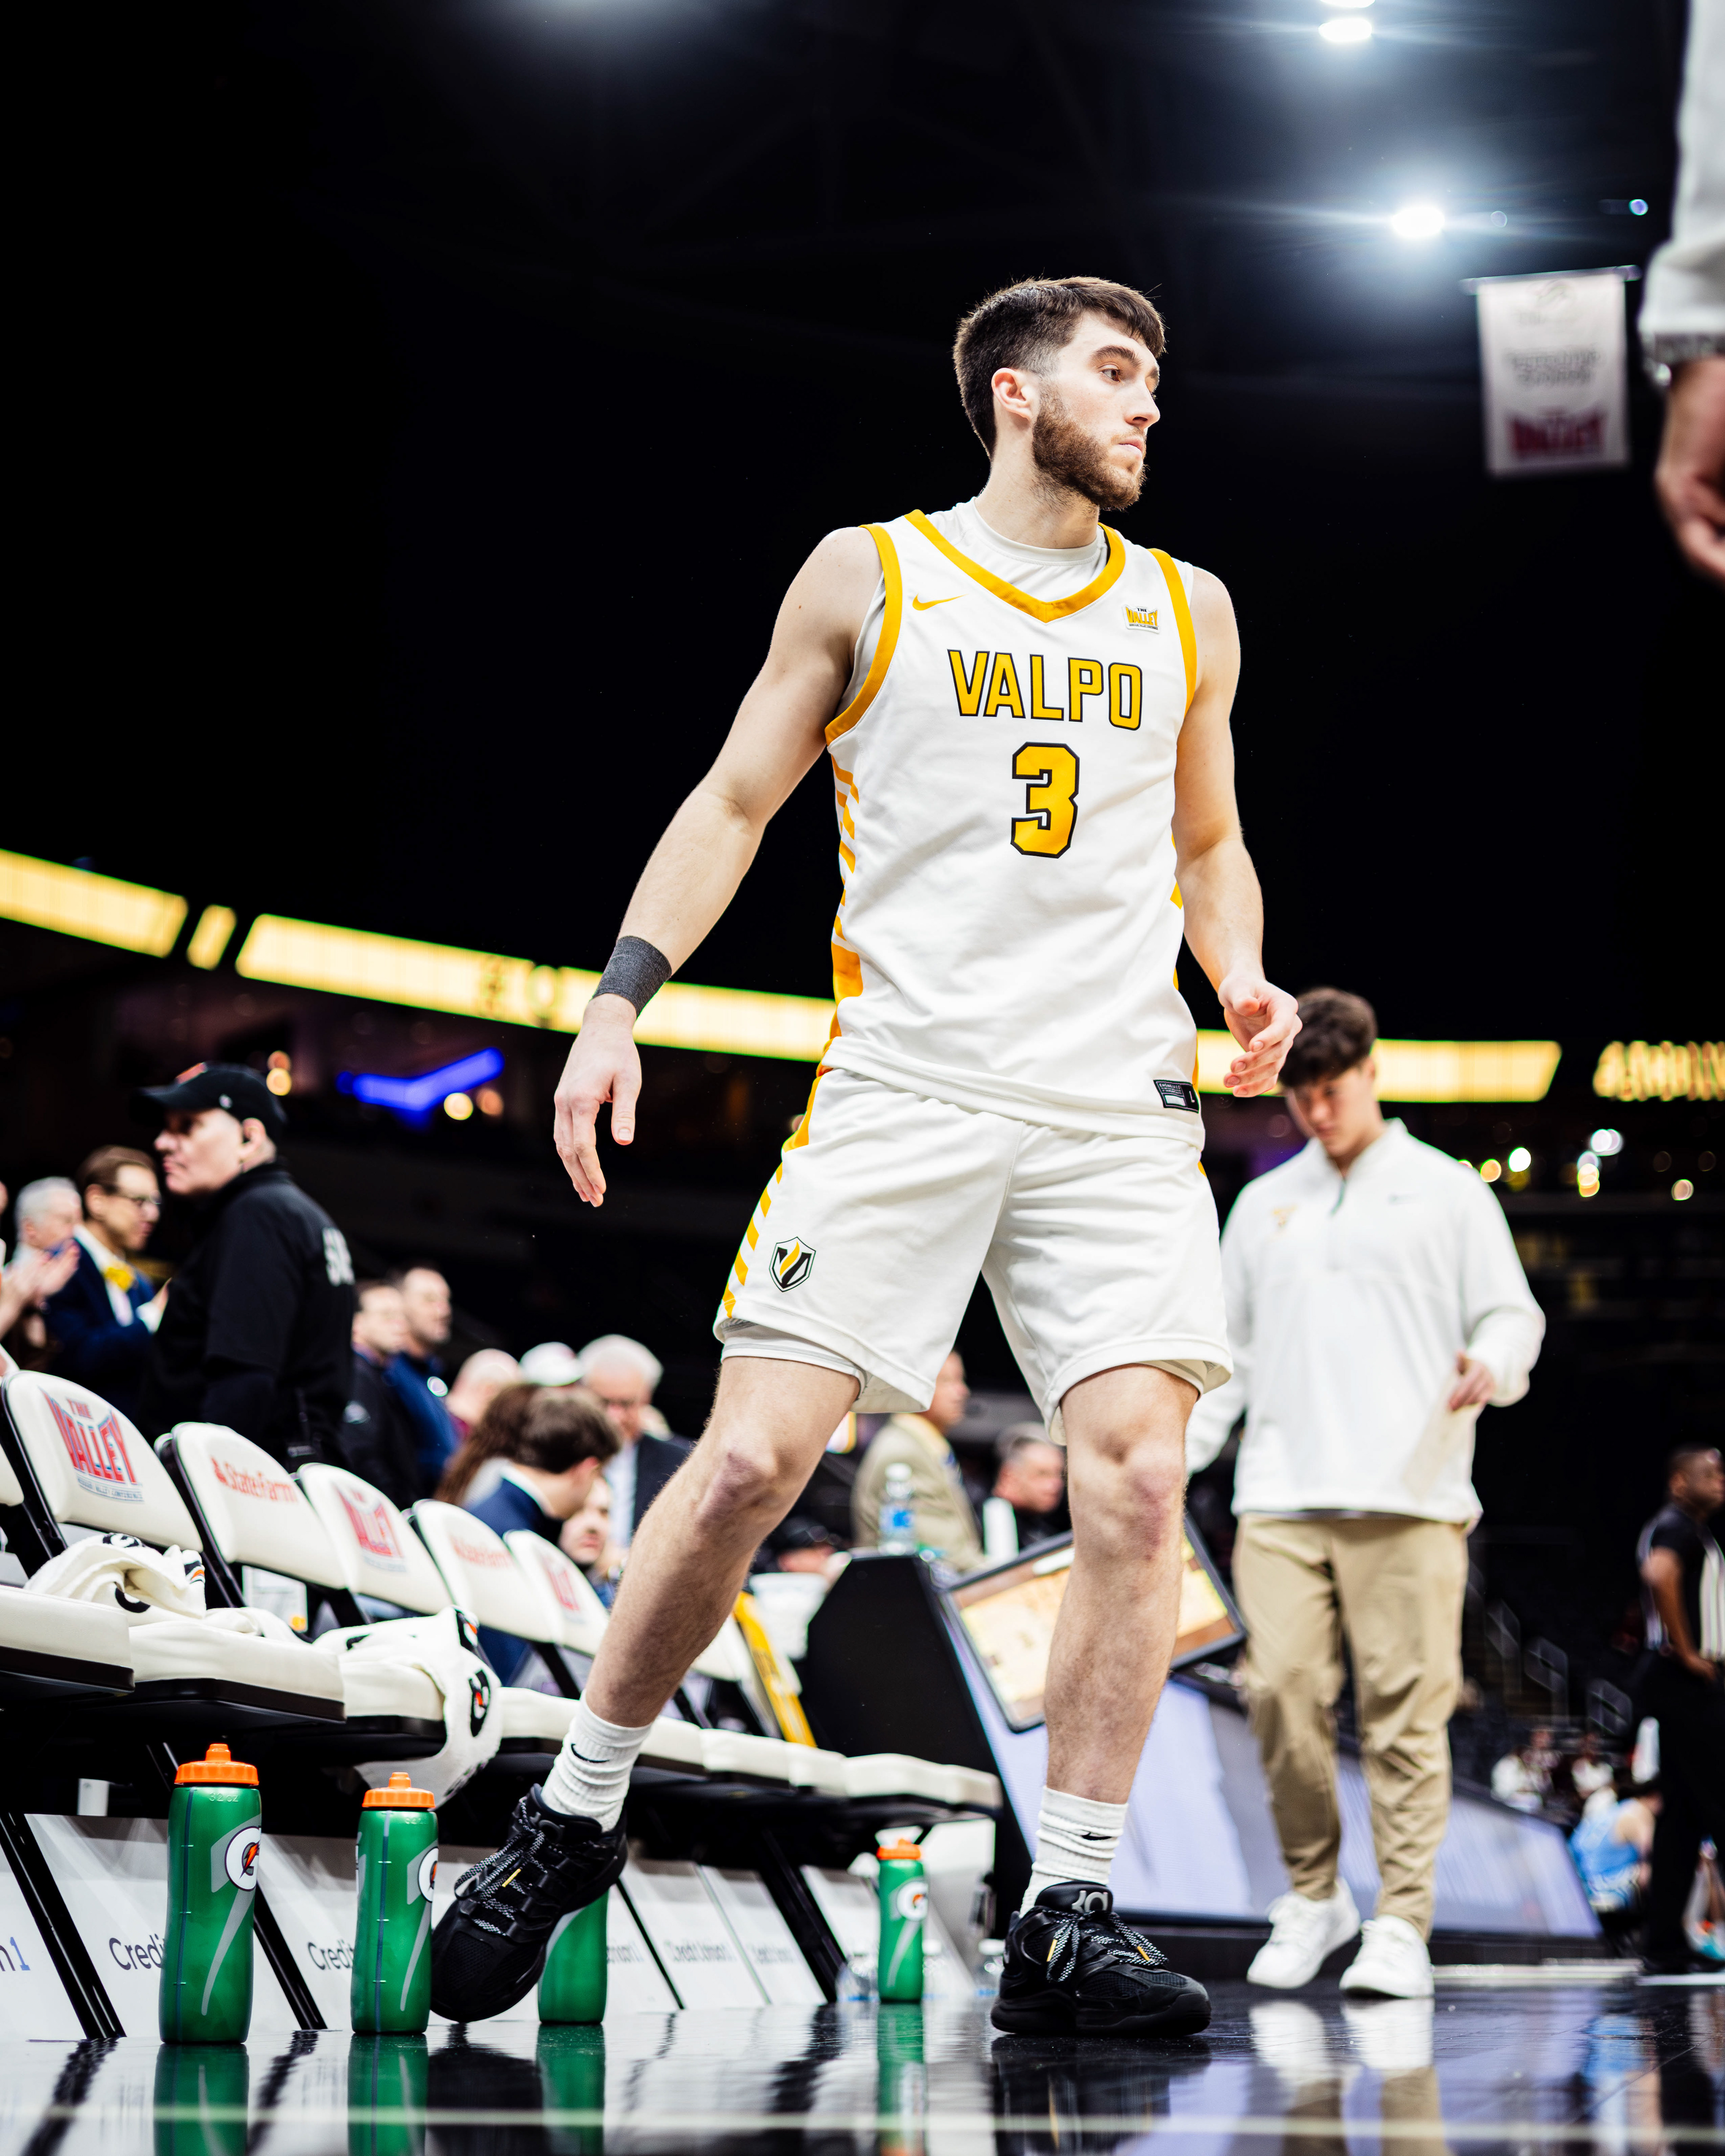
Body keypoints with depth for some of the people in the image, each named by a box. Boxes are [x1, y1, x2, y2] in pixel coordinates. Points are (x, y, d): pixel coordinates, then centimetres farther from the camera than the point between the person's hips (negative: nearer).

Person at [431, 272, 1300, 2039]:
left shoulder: (1188, 613, 16)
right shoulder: (868, 576, 7)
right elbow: (735, 801, 10)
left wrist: (1243, 980, 5)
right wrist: (621, 999, -2)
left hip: (1119, 1109, 3)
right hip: (903, 1083, -3)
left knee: (1137, 1484, -12)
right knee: (751, 1458, -10)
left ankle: (1065, 1921, -5)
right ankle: (575, 1818, 10)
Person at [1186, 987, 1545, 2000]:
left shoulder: (1447, 1191, 11)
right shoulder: (1263, 1206, 21)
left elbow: (1512, 1314, 7)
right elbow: (1228, 1349, 23)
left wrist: (1492, 1365, -16)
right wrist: (1173, 1459, 11)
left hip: (1408, 1499, -3)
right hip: (1281, 1499, 3)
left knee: (1407, 1708, -7)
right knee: (1283, 1696, -6)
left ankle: (1403, 1925, -4)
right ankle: (1313, 1895, 10)